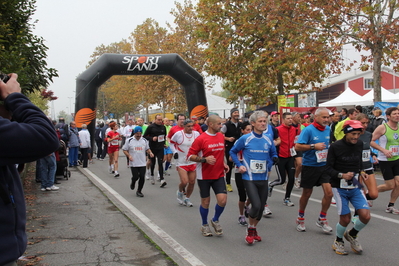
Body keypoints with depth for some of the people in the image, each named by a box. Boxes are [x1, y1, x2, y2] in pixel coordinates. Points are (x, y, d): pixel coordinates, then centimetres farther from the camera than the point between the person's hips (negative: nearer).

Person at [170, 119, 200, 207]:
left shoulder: (196, 134, -3)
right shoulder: (178, 134, -12)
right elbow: (172, 142, 4)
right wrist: (175, 152, -8)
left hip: (193, 162, 4)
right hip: (181, 162, -4)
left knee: (192, 182, 7)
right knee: (184, 182, -15)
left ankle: (187, 198, 28)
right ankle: (180, 191, 20)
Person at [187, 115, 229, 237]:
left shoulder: (221, 136, 5)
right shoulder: (201, 139, -13)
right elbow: (190, 156, -11)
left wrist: (223, 163, 8)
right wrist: (205, 159, -23)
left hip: (219, 175, 4)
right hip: (204, 176, -4)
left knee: (222, 199, -8)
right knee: (205, 202, 7)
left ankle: (215, 220, 19)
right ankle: (205, 225, 30)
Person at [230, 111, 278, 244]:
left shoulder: (268, 140, 5)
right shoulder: (245, 139, -5)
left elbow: (273, 154, 17)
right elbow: (233, 152, 6)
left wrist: (274, 159, -6)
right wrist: (240, 165, -5)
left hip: (263, 178, 5)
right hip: (249, 178, -4)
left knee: (261, 207, 9)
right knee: (256, 205, -15)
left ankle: (253, 230, 32)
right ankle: (250, 230, 11)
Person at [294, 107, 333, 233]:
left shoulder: (328, 129, 5)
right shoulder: (308, 130, -14)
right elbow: (297, 146, -20)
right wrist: (313, 146, -24)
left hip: (324, 166, 5)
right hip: (310, 166, -4)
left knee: (329, 193, -7)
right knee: (306, 194, 10)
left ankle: (322, 219, 12)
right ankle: (300, 218, 32)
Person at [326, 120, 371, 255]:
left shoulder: (359, 144, 2)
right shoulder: (335, 146, -13)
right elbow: (329, 168, -10)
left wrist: (361, 171, 2)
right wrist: (342, 175, -26)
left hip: (355, 187, 4)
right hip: (340, 187, -4)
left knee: (365, 216, -10)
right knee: (345, 219, -5)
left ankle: (352, 234, 22)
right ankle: (338, 241, 27)